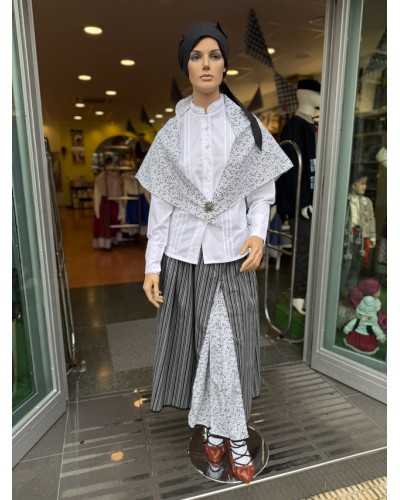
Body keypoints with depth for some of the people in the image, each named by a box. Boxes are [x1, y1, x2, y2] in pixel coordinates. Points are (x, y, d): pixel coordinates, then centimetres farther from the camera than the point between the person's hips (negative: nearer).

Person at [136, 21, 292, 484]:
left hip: (231, 254, -1)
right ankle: (215, 428, 29)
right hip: (183, 254, 1)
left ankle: (233, 437, 22)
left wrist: (258, 233, -13)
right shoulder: (171, 132, 5)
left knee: (229, 346, 2)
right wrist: (152, 264, -2)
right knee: (198, 344, 9)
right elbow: (160, 203, 3)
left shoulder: (246, 126, 3)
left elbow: (261, 191, 6)